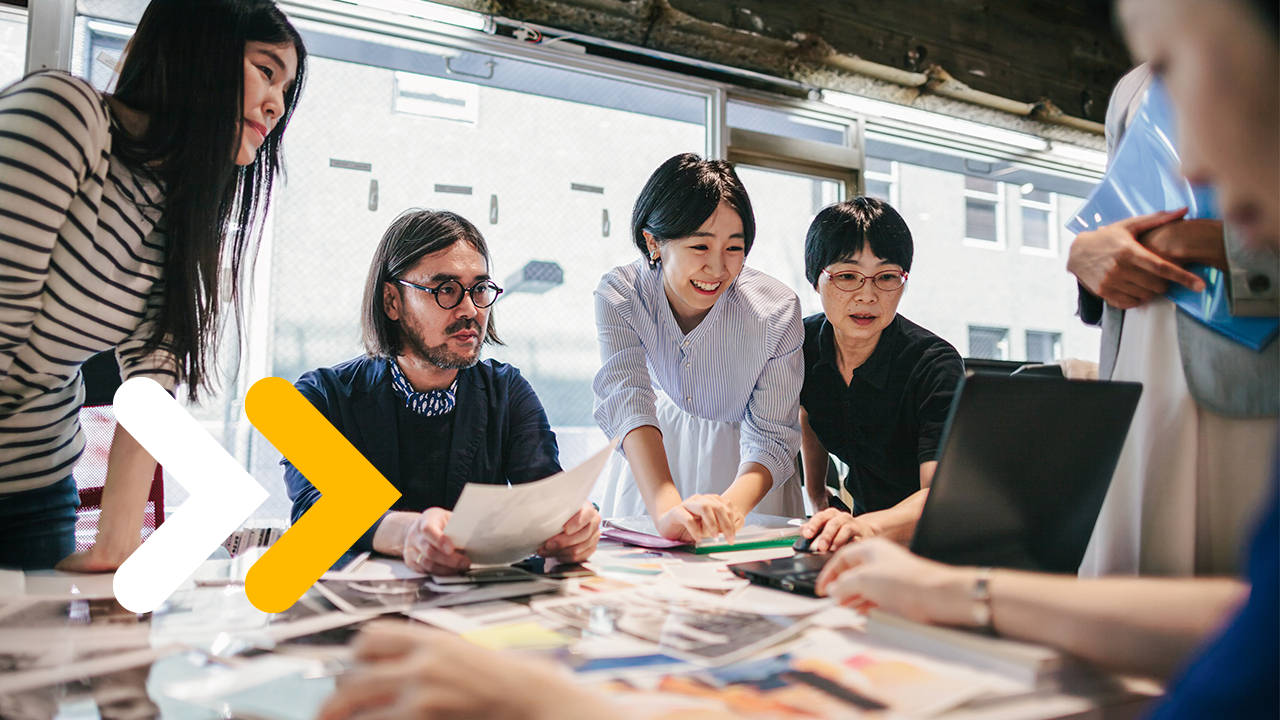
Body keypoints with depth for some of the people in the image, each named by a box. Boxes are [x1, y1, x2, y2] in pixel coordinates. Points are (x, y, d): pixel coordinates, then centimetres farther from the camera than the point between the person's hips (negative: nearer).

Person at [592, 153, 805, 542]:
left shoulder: (776, 310, -23)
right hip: (654, 456, 1)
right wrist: (666, 509, -48)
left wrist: (731, 506, -41)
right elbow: (627, 402, -32)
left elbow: (771, 439, -20)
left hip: (748, 475, 0)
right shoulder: (620, 294, -21)